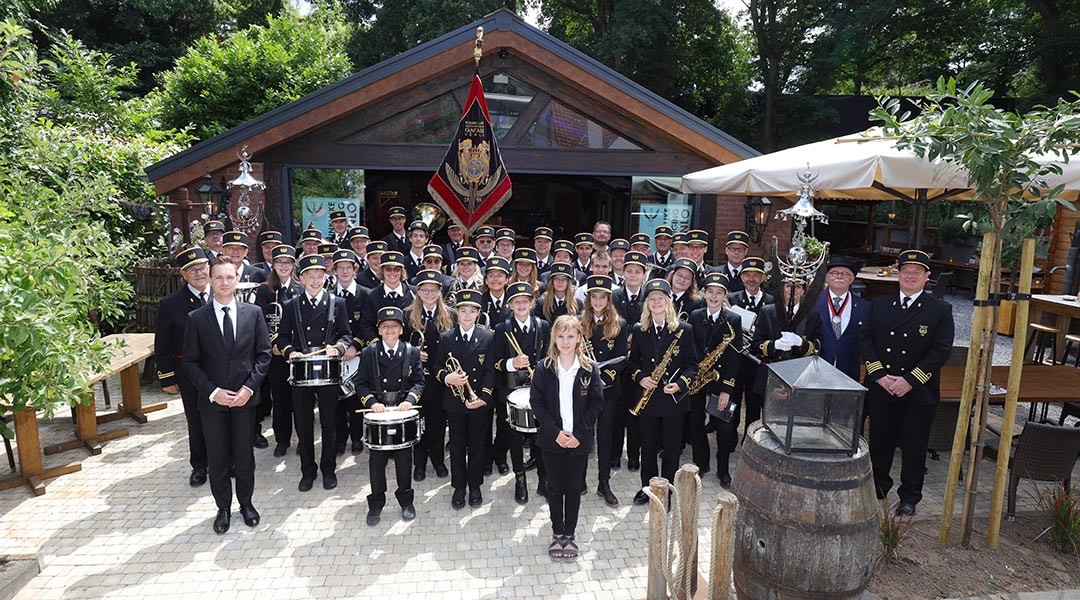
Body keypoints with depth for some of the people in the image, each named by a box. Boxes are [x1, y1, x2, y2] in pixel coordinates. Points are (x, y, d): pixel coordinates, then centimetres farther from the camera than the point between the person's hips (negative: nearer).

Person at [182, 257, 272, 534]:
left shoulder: (253, 313, -2)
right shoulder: (196, 318, -3)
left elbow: (263, 354, 0)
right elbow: (191, 362, -1)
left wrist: (249, 387, -11)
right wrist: (212, 391, -12)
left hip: (245, 397, 0)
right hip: (212, 400, 0)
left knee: (245, 454, 12)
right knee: (218, 458, 11)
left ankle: (246, 502, 31)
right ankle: (223, 508, 29)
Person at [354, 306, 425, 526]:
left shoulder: (412, 353, 1)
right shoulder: (368, 353, 1)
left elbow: (419, 382, 0)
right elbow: (361, 384, 0)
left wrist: (409, 399, -17)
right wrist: (372, 402, -16)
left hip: (404, 412, 0)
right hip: (377, 413, 0)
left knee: (404, 460, 10)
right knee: (377, 461, 7)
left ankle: (406, 502, 26)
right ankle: (376, 505, 23)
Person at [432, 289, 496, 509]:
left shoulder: (487, 338, -3)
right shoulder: (446, 338, 0)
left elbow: (490, 371, -5)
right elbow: (437, 367, 3)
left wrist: (483, 397, -15)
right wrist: (447, 377, -19)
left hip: (479, 401, -1)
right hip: (454, 401, 1)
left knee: (477, 445, 11)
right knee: (457, 445, 11)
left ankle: (475, 486, 27)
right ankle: (459, 487, 26)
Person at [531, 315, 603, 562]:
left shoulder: (590, 368, -4)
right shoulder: (544, 368, -4)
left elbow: (596, 403, -4)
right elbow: (536, 402, -5)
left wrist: (578, 434, -12)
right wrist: (555, 432, -14)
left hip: (579, 440, 0)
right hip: (552, 439, 0)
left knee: (574, 487, 11)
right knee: (555, 486, 12)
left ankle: (570, 534, 26)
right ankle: (557, 532, 28)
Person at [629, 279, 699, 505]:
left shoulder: (684, 330, -4)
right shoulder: (639, 330, 4)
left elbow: (692, 363, -1)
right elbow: (633, 361, 10)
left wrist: (680, 384, -16)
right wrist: (640, 377, -9)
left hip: (673, 399, -2)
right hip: (647, 396, 2)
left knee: (672, 449, 9)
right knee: (648, 446, 13)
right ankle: (647, 487, 30)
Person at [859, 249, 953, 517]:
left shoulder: (940, 310, -4)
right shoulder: (878, 304, 4)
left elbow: (941, 351, -11)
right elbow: (865, 339, 1)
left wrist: (910, 380, -18)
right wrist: (879, 374, -11)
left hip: (919, 394, -2)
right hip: (881, 389, 2)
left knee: (914, 447, 10)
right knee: (879, 442, 14)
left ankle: (909, 497, 28)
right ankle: (878, 488, 33)